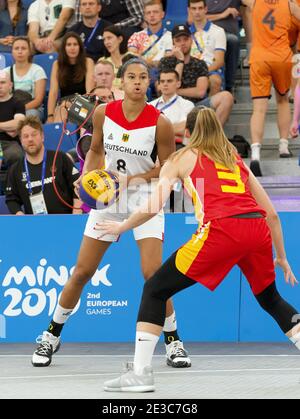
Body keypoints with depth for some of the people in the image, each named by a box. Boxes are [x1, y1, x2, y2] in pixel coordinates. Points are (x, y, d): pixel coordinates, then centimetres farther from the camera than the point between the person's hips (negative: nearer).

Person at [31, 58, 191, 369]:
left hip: (144, 198, -3)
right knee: (81, 272, 5)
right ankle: (52, 336, 21)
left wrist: (133, 178, -18)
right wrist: (87, 177, -4)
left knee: (153, 273, -14)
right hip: (108, 196, 3)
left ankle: (172, 342, 2)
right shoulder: (104, 113, -5)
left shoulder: (159, 122, -14)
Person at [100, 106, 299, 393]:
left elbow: (153, 206, 6)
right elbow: (271, 213, 26)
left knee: (155, 290, 8)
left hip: (220, 230, -5)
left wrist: (121, 227, 22)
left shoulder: (182, 159, 18)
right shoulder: (237, 161, 29)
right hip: (257, 229, 5)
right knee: (270, 299, 29)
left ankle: (141, 372, -1)